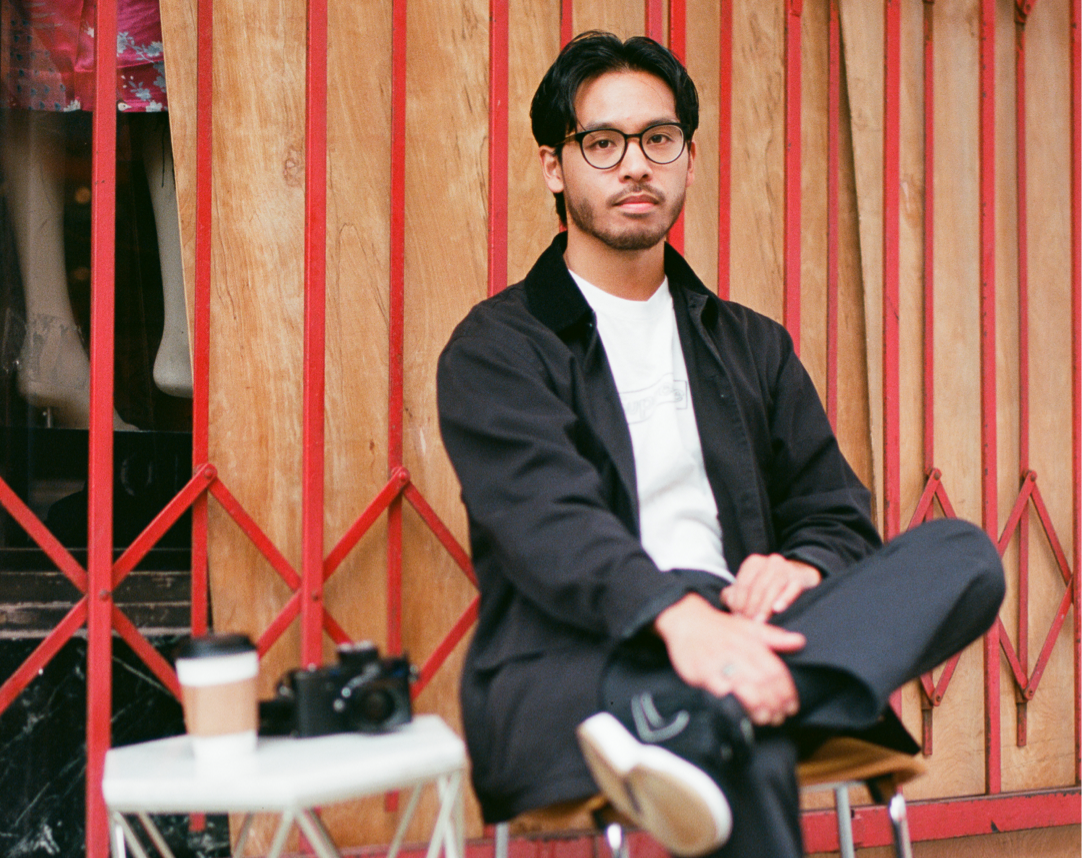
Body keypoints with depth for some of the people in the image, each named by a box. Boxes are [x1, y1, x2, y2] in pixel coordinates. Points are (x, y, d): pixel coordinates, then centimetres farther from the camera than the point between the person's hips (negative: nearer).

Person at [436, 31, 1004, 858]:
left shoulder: (754, 347, 26)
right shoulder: (495, 348, 7)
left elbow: (836, 514, 19)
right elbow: (548, 518, -11)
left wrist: (804, 566, -9)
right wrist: (678, 615, -32)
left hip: (732, 641, 7)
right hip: (570, 661, -6)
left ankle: (694, 720, -46)